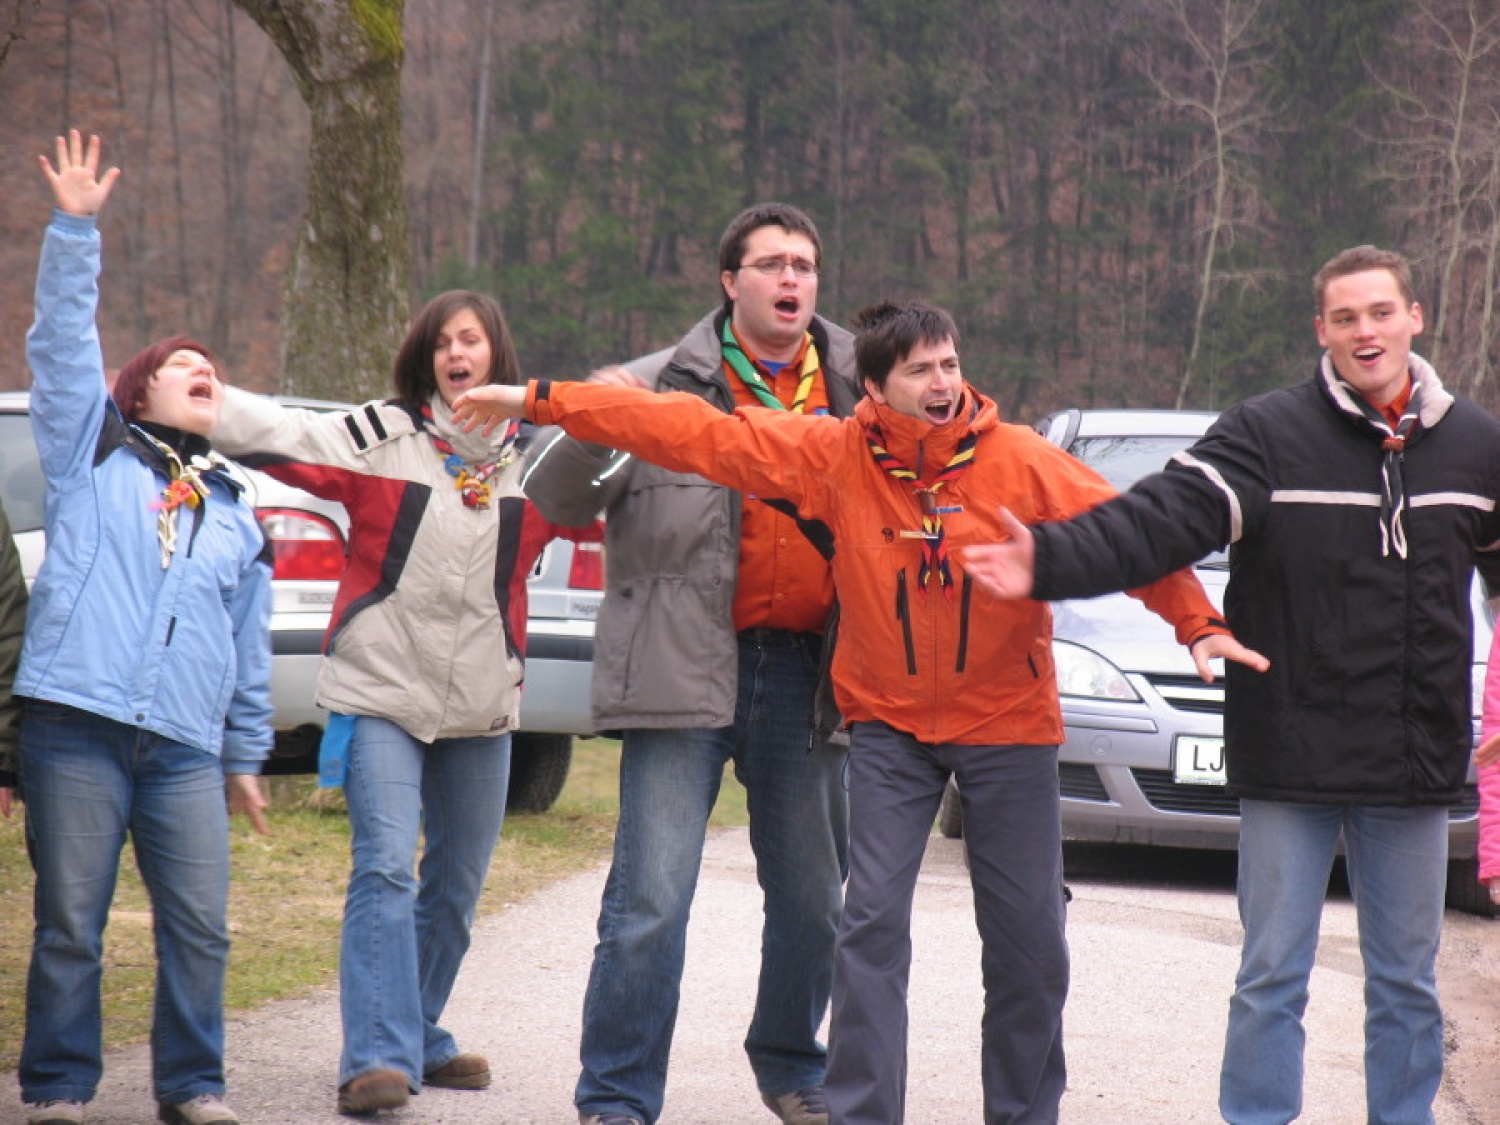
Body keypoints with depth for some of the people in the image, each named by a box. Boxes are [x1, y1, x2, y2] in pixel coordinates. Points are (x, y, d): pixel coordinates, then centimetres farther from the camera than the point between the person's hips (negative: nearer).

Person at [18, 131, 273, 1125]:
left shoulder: (234, 518, 22)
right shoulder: (94, 453, 12)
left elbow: (251, 647, 26)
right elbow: (63, 340, 1)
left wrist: (247, 756, 25)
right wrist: (76, 231, -8)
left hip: (186, 746, 3)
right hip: (78, 728, -3)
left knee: (200, 930, -2)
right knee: (70, 926, -2)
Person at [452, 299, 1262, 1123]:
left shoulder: (1021, 461, -11)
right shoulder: (834, 456, -9)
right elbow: (695, 434, -8)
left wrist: (1196, 622, -23)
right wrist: (542, 402, -8)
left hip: (1007, 721, 0)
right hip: (890, 723, 0)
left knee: (1026, 932, 4)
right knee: (874, 922, -7)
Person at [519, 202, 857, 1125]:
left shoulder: (858, 389, 10)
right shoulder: (668, 386, 1)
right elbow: (558, 502, -2)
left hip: (806, 668, 4)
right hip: (688, 665, -3)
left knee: (814, 899, 14)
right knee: (651, 902, -7)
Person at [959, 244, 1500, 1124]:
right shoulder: (1268, 435, -6)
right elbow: (1162, 520, -18)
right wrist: (1052, 561, -34)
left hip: (1416, 767, 3)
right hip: (1291, 757, -3)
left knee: (1407, 983, 11)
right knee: (1272, 978, 2)